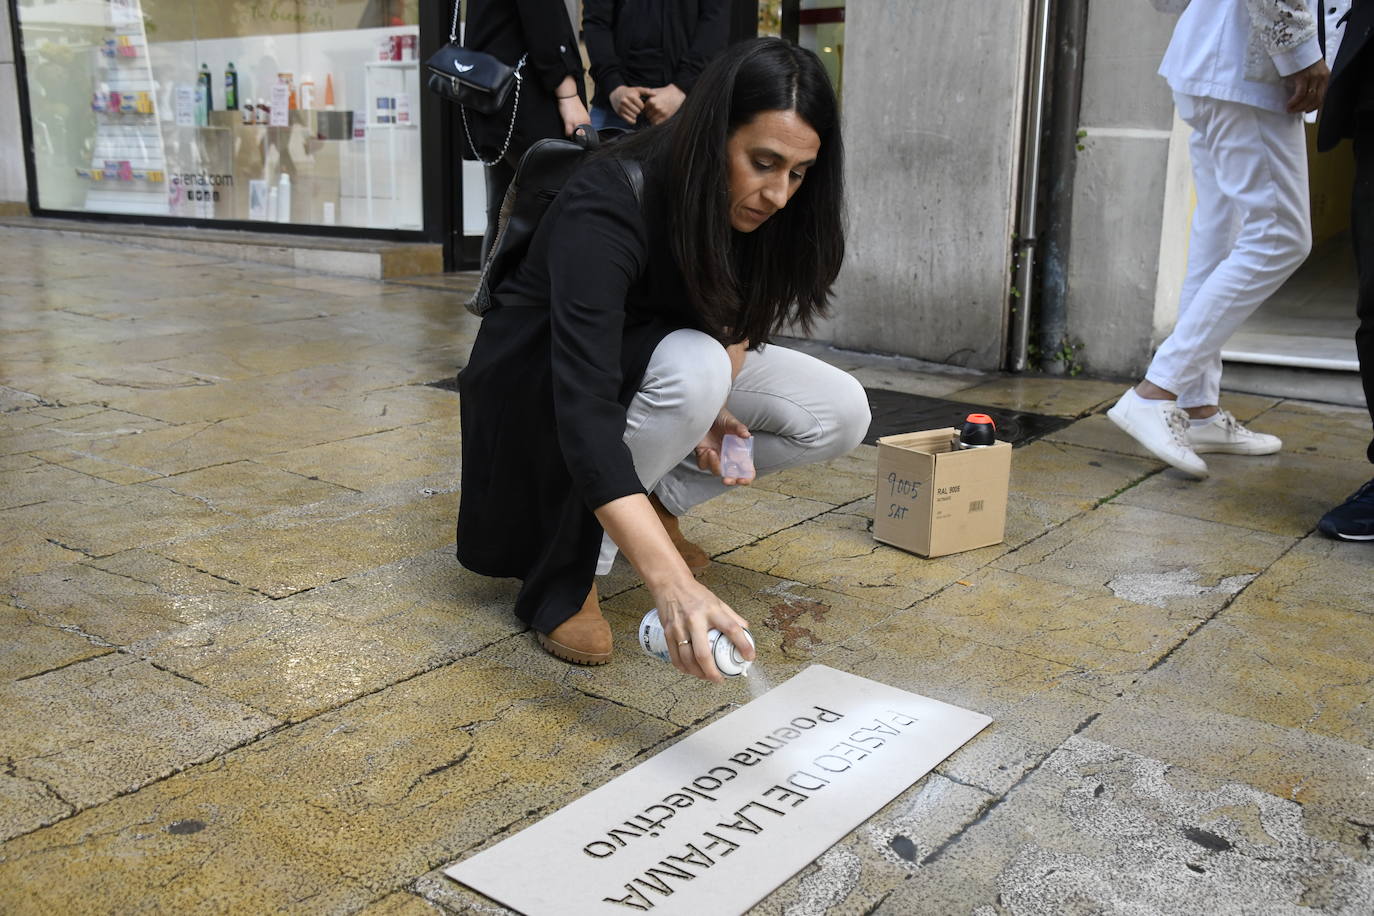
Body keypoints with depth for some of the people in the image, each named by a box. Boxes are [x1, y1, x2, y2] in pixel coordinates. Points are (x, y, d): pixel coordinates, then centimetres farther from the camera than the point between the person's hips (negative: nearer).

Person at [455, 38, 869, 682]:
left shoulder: (755, 210, -15)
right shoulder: (606, 208, -35)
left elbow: (738, 320, 4)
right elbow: (584, 410, -45)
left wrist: (712, 403, -19)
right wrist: (671, 584, -56)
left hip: (659, 364, 6)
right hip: (539, 380, -6)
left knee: (841, 414, -12)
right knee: (693, 365, -37)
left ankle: (655, 501, 4)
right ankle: (569, 571, -20)